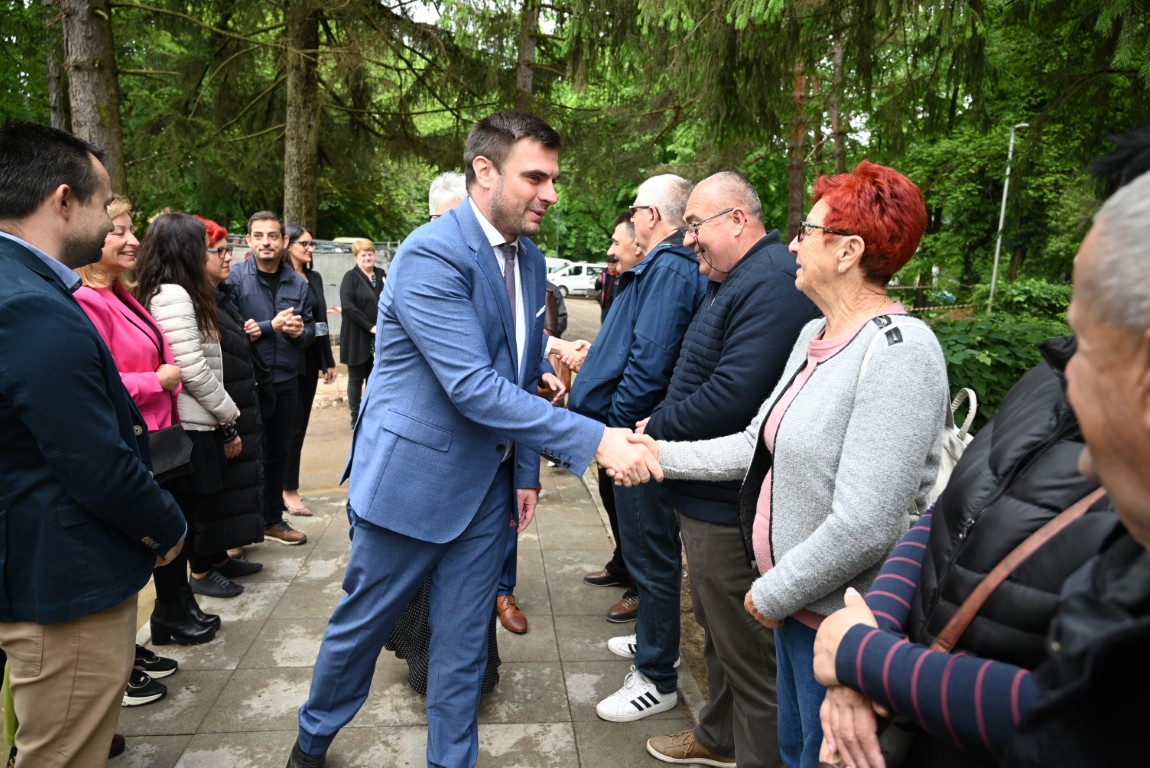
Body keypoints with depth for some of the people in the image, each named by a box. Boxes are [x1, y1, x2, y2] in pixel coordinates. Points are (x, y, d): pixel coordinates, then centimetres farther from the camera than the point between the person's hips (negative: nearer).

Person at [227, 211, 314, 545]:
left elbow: (310, 328, 9)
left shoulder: (298, 283, 6)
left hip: (286, 380, 4)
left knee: (278, 451, 15)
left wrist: (300, 332, -13)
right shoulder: (234, 278, -7)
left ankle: (272, 519, 31)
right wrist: (272, 326, -18)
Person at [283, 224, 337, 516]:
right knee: (292, 425, -1)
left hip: (310, 360, 7)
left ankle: (286, 483, 21)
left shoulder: (315, 278, 12)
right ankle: (289, 491, 9)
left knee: (301, 423, 11)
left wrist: (328, 360, 13)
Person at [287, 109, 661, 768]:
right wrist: (595, 441, -32)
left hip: (488, 486, 6)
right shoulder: (432, 255, -21)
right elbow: (474, 388, -29)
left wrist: (526, 472, 9)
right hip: (410, 480, -6)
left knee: (464, 639, 15)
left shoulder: (531, 260, 4)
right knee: (362, 625, 16)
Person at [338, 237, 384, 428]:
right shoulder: (351, 277, -5)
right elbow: (347, 306, -16)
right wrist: (369, 326, -18)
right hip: (358, 338, -4)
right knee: (356, 378, 5)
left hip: (378, 338, 4)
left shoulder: (382, 275, 10)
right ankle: (356, 419, 13)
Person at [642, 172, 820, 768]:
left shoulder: (772, 287, -21)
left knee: (747, 652, 5)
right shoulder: (739, 281, 14)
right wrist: (664, 422, 4)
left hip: (732, 505, -11)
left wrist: (655, 431, -14)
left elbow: (730, 397, -28)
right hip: (709, 495, 11)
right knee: (718, 631, 26)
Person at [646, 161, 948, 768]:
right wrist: (661, 455, 6)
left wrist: (772, 597, -16)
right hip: (796, 605, 8)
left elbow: (864, 526, -28)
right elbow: (759, 444, 9)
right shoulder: (814, 336, 5)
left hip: (843, 621, -8)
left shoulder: (899, 350, -24)